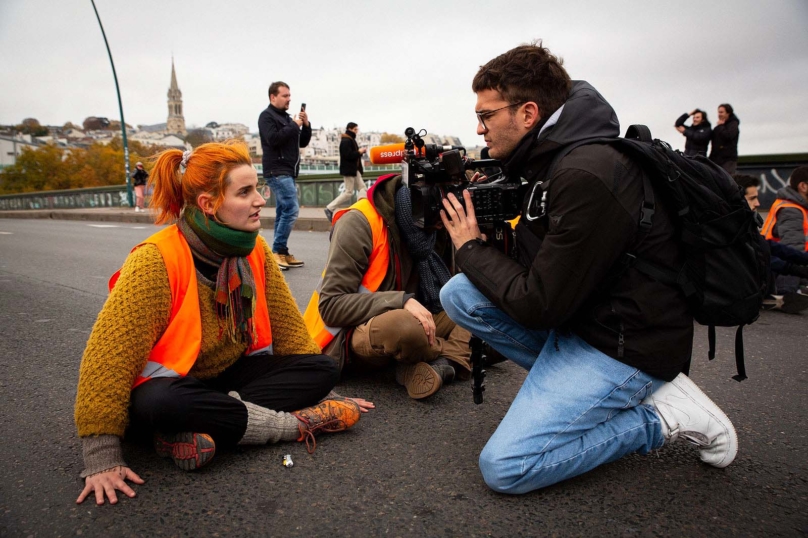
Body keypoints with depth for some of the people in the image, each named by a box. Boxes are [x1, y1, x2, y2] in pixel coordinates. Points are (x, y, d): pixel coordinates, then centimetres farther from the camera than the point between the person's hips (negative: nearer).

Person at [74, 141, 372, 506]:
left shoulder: (253, 249, -6)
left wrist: (316, 386, 2)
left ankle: (197, 431, -23)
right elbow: (107, 356, -23)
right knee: (163, 405, -40)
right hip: (168, 386, -5)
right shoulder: (156, 260, -23)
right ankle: (298, 422, -22)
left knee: (322, 368, -14)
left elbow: (287, 327, 1)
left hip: (227, 377, 6)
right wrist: (102, 458, -25)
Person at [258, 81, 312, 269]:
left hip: (287, 172, 9)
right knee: (292, 209, -17)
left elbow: (303, 142, 18)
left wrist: (306, 125, 2)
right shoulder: (266, 116, -5)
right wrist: (294, 126, -13)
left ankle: (280, 252, 10)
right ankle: (278, 250, -13)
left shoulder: (287, 118, 20)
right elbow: (273, 139, -21)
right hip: (277, 171, -9)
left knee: (283, 212, 7)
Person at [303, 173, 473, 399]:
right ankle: (456, 357, -10)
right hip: (349, 336, -7)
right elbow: (331, 306, -22)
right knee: (405, 327, -39)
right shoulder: (360, 222, -19)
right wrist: (402, 301, -30)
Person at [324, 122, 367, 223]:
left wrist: (360, 151, 0)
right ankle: (330, 208, 1)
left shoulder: (351, 140, 18)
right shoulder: (346, 141, -14)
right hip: (348, 170, -10)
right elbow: (348, 155, -24)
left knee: (362, 189, 4)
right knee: (349, 192, -6)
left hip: (354, 169, 10)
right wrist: (359, 152, -14)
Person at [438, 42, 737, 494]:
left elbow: (540, 306, -23)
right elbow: (537, 267, 11)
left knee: (504, 467, -14)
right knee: (459, 294, -2)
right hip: (578, 313, 9)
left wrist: (472, 247, -10)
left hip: (625, 345, -9)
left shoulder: (587, 177, -27)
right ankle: (572, 380, 3)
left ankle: (661, 417, 0)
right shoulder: (555, 158, 5)